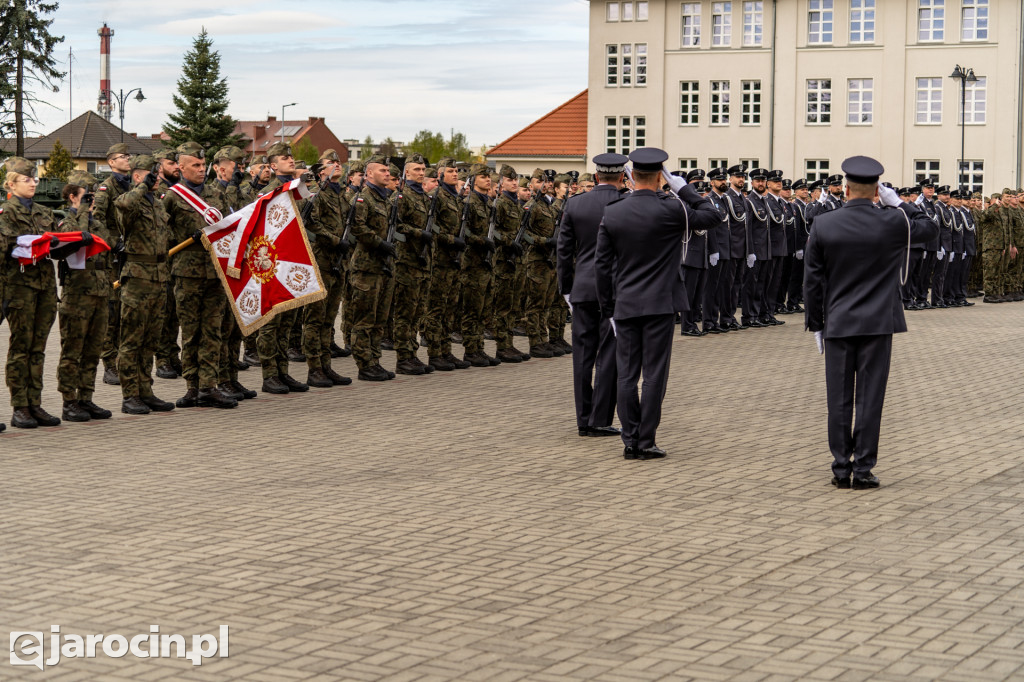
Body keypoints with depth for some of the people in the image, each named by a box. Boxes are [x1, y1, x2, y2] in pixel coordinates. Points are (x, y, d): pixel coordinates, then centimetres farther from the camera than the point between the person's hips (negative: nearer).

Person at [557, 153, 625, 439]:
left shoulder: (575, 205, 3)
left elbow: (564, 250, 6)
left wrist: (566, 287, 13)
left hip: (583, 289, 3)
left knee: (583, 354, 8)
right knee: (608, 355, 1)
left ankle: (584, 420, 12)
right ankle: (600, 419, 0)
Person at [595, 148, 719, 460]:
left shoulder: (611, 213, 1)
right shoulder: (670, 209, -10)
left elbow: (603, 266, 4)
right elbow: (712, 215, 3)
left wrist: (608, 309, 11)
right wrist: (683, 188, 6)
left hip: (625, 306, 3)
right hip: (660, 305, -3)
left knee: (627, 375, 7)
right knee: (654, 374, 1)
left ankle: (630, 441, 10)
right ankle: (646, 442, 2)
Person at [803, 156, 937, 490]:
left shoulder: (822, 225, -4)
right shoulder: (893, 222, -7)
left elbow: (812, 280, 1)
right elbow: (929, 228, 15)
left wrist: (815, 325, 9)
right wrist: (898, 203, 14)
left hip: (837, 325, 1)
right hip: (878, 324, -1)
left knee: (839, 400, 6)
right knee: (869, 398, 3)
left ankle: (841, 469, 10)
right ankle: (862, 470, 4)